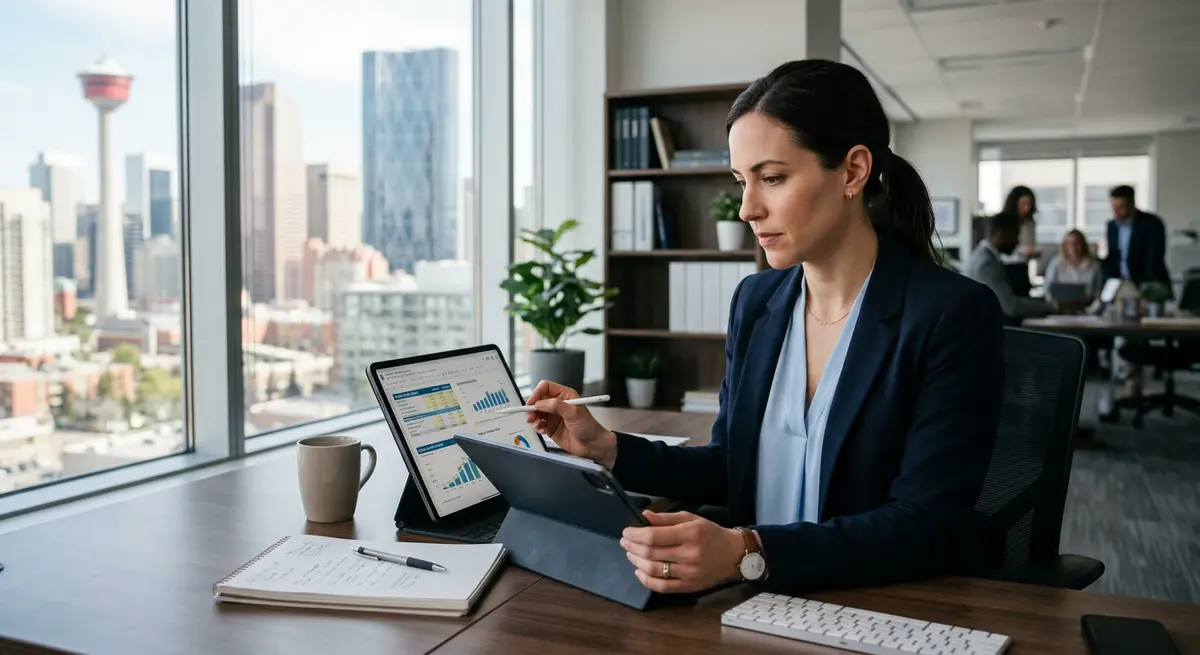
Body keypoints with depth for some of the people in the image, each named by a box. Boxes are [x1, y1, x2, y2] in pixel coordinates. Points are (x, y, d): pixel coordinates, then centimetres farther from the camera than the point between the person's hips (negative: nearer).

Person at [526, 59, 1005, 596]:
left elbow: (925, 526, -16)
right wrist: (605, 448, 1)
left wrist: (746, 553, -29)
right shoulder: (755, 301, 7)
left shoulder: (955, 315, -11)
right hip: (766, 610, 5)